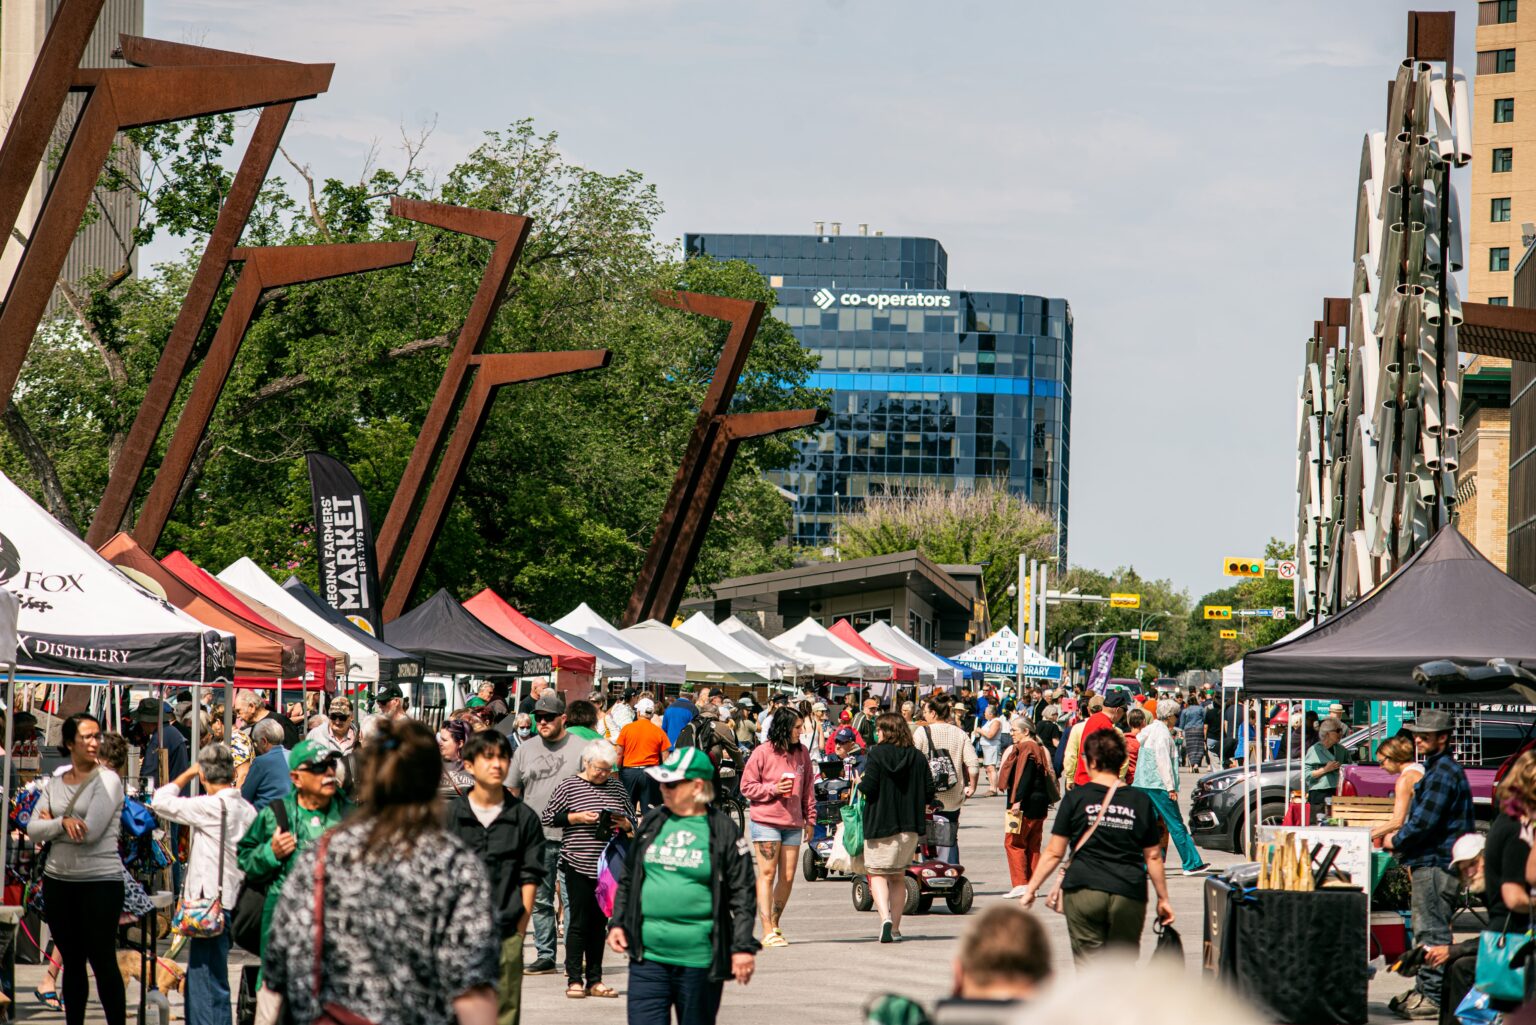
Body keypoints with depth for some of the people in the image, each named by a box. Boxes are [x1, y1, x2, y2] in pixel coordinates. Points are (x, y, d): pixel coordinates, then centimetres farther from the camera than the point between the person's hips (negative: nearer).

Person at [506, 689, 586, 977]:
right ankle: (545, 956, 15)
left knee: (571, 900, -4)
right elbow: (511, 792, 17)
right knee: (540, 900, 8)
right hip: (535, 837, 4)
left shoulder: (580, 749, 0)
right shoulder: (525, 749, 11)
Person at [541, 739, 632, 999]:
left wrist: (624, 824, -3)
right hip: (579, 863, -4)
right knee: (579, 922, -4)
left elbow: (633, 823, 20)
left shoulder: (617, 787, 11)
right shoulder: (568, 786, -2)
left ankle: (595, 980, 13)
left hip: (607, 866, 4)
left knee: (599, 923, 8)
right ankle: (574, 980, 1)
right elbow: (547, 818, -1)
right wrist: (577, 817, -13)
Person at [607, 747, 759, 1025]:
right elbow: (627, 881, 20)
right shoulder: (651, 824, 10)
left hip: (699, 962, -3)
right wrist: (617, 923, 10)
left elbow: (743, 894, -3)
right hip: (648, 959, 3)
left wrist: (743, 947, -9)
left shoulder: (722, 830, -3)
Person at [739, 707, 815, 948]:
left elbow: (808, 789, 17)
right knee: (767, 874, -7)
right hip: (765, 821, -5)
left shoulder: (802, 754, 9)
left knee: (788, 877, 5)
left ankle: (774, 924, 20)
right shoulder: (762, 753, -5)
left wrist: (810, 818, 15)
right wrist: (773, 789, -15)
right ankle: (767, 931, -8)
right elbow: (747, 786, -3)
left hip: (793, 824, 5)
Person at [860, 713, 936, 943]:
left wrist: (860, 784, 6)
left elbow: (869, 788, -16)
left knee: (877, 874, 5)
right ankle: (895, 929, 16)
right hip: (910, 825, 4)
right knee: (898, 877, 17)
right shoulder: (917, 757, 2)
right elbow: (929, 793, 1)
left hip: (881, 823, -4)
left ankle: (885, 917, -19)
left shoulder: (876, 755, -9)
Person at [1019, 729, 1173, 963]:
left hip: (1083, 892, -1)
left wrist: (1031, 890, 9)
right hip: (1128, 896, 1)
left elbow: (1054, 853, 1)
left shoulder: (1076, 798, 0)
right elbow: (1153, 856, 9)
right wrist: (1163, 899, 18)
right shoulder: (1141, 802, 5)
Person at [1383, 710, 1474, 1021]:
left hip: (1437, 864, -11)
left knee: (1432, 931, -10)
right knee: (1427, 929, 15)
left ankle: (1433, 997, -11)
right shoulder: (1436, 768, 19)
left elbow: (1424, 821, -21)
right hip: (1430, 861, 11)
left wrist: (1396, 841, -6)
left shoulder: (1444, 773, -15)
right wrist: (1406, 849, 17)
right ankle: (1425, 991, 21)